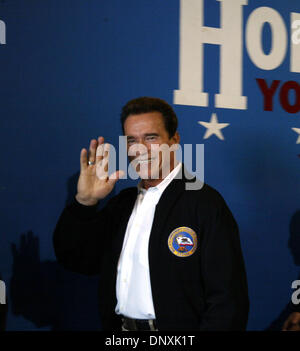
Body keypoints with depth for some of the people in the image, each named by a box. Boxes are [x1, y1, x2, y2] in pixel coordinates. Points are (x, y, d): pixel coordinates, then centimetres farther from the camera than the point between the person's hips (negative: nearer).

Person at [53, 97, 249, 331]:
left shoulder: (205, 202, -15)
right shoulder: (123, 201, 7)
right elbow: (76, 261, 6)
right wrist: (85, 201, -6)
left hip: (175, 330, -6)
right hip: (119, 325, 6)